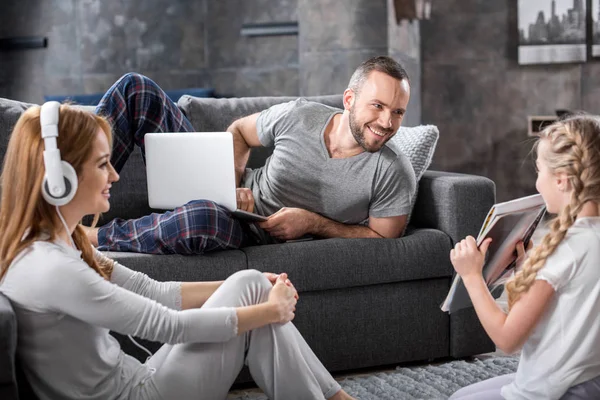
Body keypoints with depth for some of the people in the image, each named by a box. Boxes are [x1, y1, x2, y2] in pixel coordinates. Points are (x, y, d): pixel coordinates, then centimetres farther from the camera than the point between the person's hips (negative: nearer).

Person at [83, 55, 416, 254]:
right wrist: (232, 185, -10)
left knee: (205, 218, -45)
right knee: (135, 89, -6)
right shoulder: (298, 116, -10)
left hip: (254, 234, -4)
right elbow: (238, 132, 8)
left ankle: (92, 238, -23)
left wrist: (312, 223, -18)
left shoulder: (394, 174, -18)